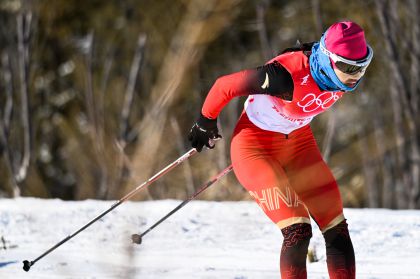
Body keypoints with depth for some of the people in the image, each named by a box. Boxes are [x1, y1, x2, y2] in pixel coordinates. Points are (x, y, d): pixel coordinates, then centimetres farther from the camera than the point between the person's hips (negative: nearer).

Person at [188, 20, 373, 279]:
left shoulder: (346, 74, -15)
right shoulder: (287, 75, -35)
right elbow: (225, 85, -23)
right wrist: (206, 123, -5)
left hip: (299, 142, 7)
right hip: (255, 145, -7)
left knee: (337, 230, 0)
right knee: (298, 231, -21)